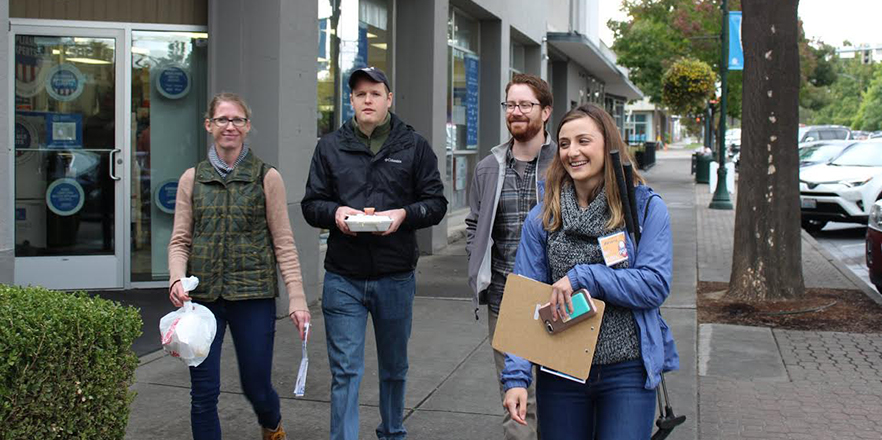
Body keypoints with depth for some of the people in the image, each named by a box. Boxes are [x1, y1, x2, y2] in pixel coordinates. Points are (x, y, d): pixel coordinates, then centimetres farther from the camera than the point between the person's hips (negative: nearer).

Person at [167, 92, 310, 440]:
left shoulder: (267, 178, 1)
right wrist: (177, 278, -13)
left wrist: (297, 299, -8)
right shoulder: (192, 179, 7)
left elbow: (283, 243, -1)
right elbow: (180, 240, 7)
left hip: (253, 294, -2)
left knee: (256, 385, 9)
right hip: (203, 296, 2)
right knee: (203, 392, 2)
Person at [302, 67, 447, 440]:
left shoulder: (414, 146, 3)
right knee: (345, 371, -1)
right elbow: (311, 205, 7)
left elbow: (436, 203, 2)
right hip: (343, 278, 0)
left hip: (396, 278, 1)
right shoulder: (330, 146, 5)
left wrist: (404, 214, -17)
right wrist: (334, 212, -15)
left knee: (394, 367, 17)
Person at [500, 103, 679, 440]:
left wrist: (582, 277, -19)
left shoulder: (646, 208, -4)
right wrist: (516, 376, -10)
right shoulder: (542, 218, 2)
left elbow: (655, 285, -11)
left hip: (627, 372, -2)